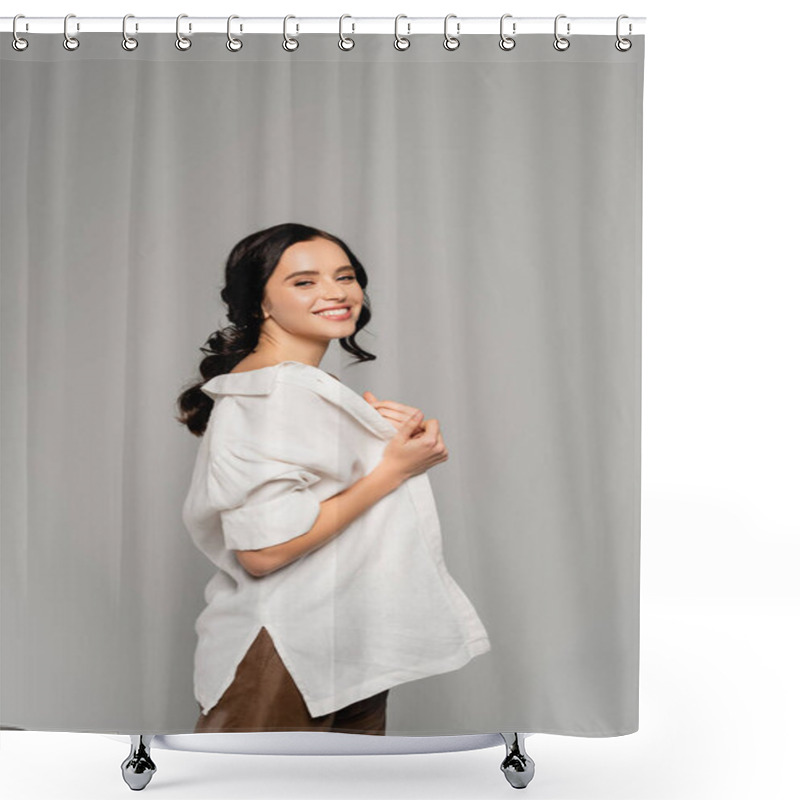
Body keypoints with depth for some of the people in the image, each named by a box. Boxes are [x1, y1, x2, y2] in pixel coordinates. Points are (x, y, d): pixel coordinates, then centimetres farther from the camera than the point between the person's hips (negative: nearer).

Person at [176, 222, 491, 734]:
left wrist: (403, 438, -2)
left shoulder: (312, 386, 12)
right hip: (286, 663, -10)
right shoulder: (273, 392, -20)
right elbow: (263, 548, -28)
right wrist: (392, 470, -21)